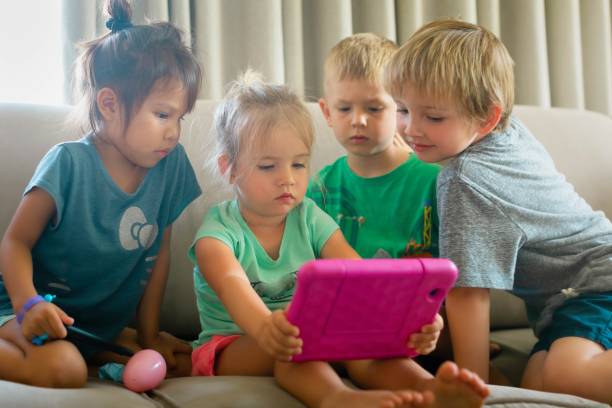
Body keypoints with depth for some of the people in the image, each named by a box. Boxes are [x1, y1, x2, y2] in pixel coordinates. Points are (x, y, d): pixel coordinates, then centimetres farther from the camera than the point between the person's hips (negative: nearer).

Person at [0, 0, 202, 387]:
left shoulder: (171, 164, -3)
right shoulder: (69, 165, -17)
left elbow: (160, 252, 4)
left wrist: (149, 336, 4)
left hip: (105, 324, 7)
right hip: (41, 312, -6)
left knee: (186, 361, -7)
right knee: (63, 368, -34)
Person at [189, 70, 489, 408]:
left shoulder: (310, 219, 2)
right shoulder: (218, 231, -10)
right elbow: (231, 283, -34)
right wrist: (265, 326, -59)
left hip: (314, 344, 4)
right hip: (231, 350, -4)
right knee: (288, 345, -38)